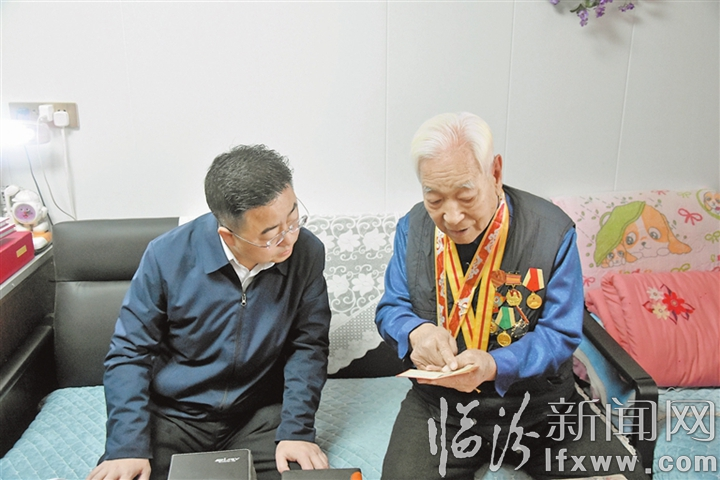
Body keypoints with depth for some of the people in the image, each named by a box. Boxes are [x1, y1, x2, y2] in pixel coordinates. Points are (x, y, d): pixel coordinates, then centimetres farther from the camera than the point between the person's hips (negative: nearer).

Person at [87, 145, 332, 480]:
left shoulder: (307, 254, -12)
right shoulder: (168, 256, -15)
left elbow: (308, 346, -6)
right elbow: (129, 352, -8)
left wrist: (296, 431, -16)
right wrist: (128, 446, -17)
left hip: (259, 415, 1)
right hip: (173, 414, 0)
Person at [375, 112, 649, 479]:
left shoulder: (551, 232, -13)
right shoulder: (413, 228, -4)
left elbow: (561, 334, -10)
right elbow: (391, 309, 4)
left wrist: (494, 365, -29)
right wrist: (416, 331, -21)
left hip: (539, 407, 0)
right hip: (440, 407, 1)